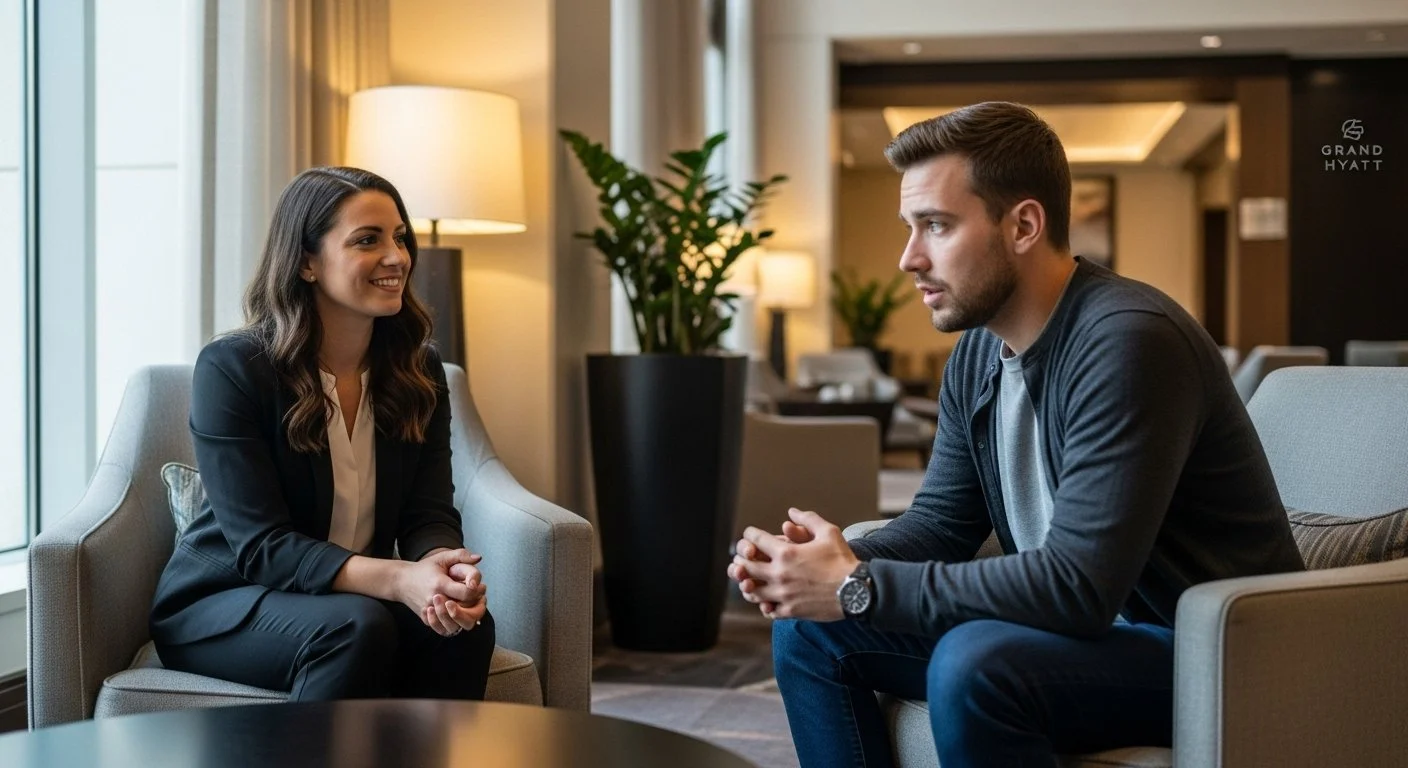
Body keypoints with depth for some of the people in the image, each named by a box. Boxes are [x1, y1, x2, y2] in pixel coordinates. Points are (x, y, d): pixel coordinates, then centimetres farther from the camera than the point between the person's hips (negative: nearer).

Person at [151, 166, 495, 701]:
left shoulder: (419, 371, 2)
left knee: (465, 624, -26)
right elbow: (261, 547, -21)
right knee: (357, 628, -34)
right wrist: (399, 579, -36)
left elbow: (430, 514, -5)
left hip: (360, 595, 5)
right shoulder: (230, 369, -15)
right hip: (220, 605, -4)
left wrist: (444, 567, -31)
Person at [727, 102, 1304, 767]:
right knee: (809, 628, 1)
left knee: (972, 664, -34)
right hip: (1087, 623, 8)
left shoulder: (1127, 343, -24)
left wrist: (860, 588, -25)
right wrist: (842, 563, -13)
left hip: (1216, 652, -8)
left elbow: (1077, 586, -30)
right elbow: (939, 521, 9)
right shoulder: (977, 351, 3)